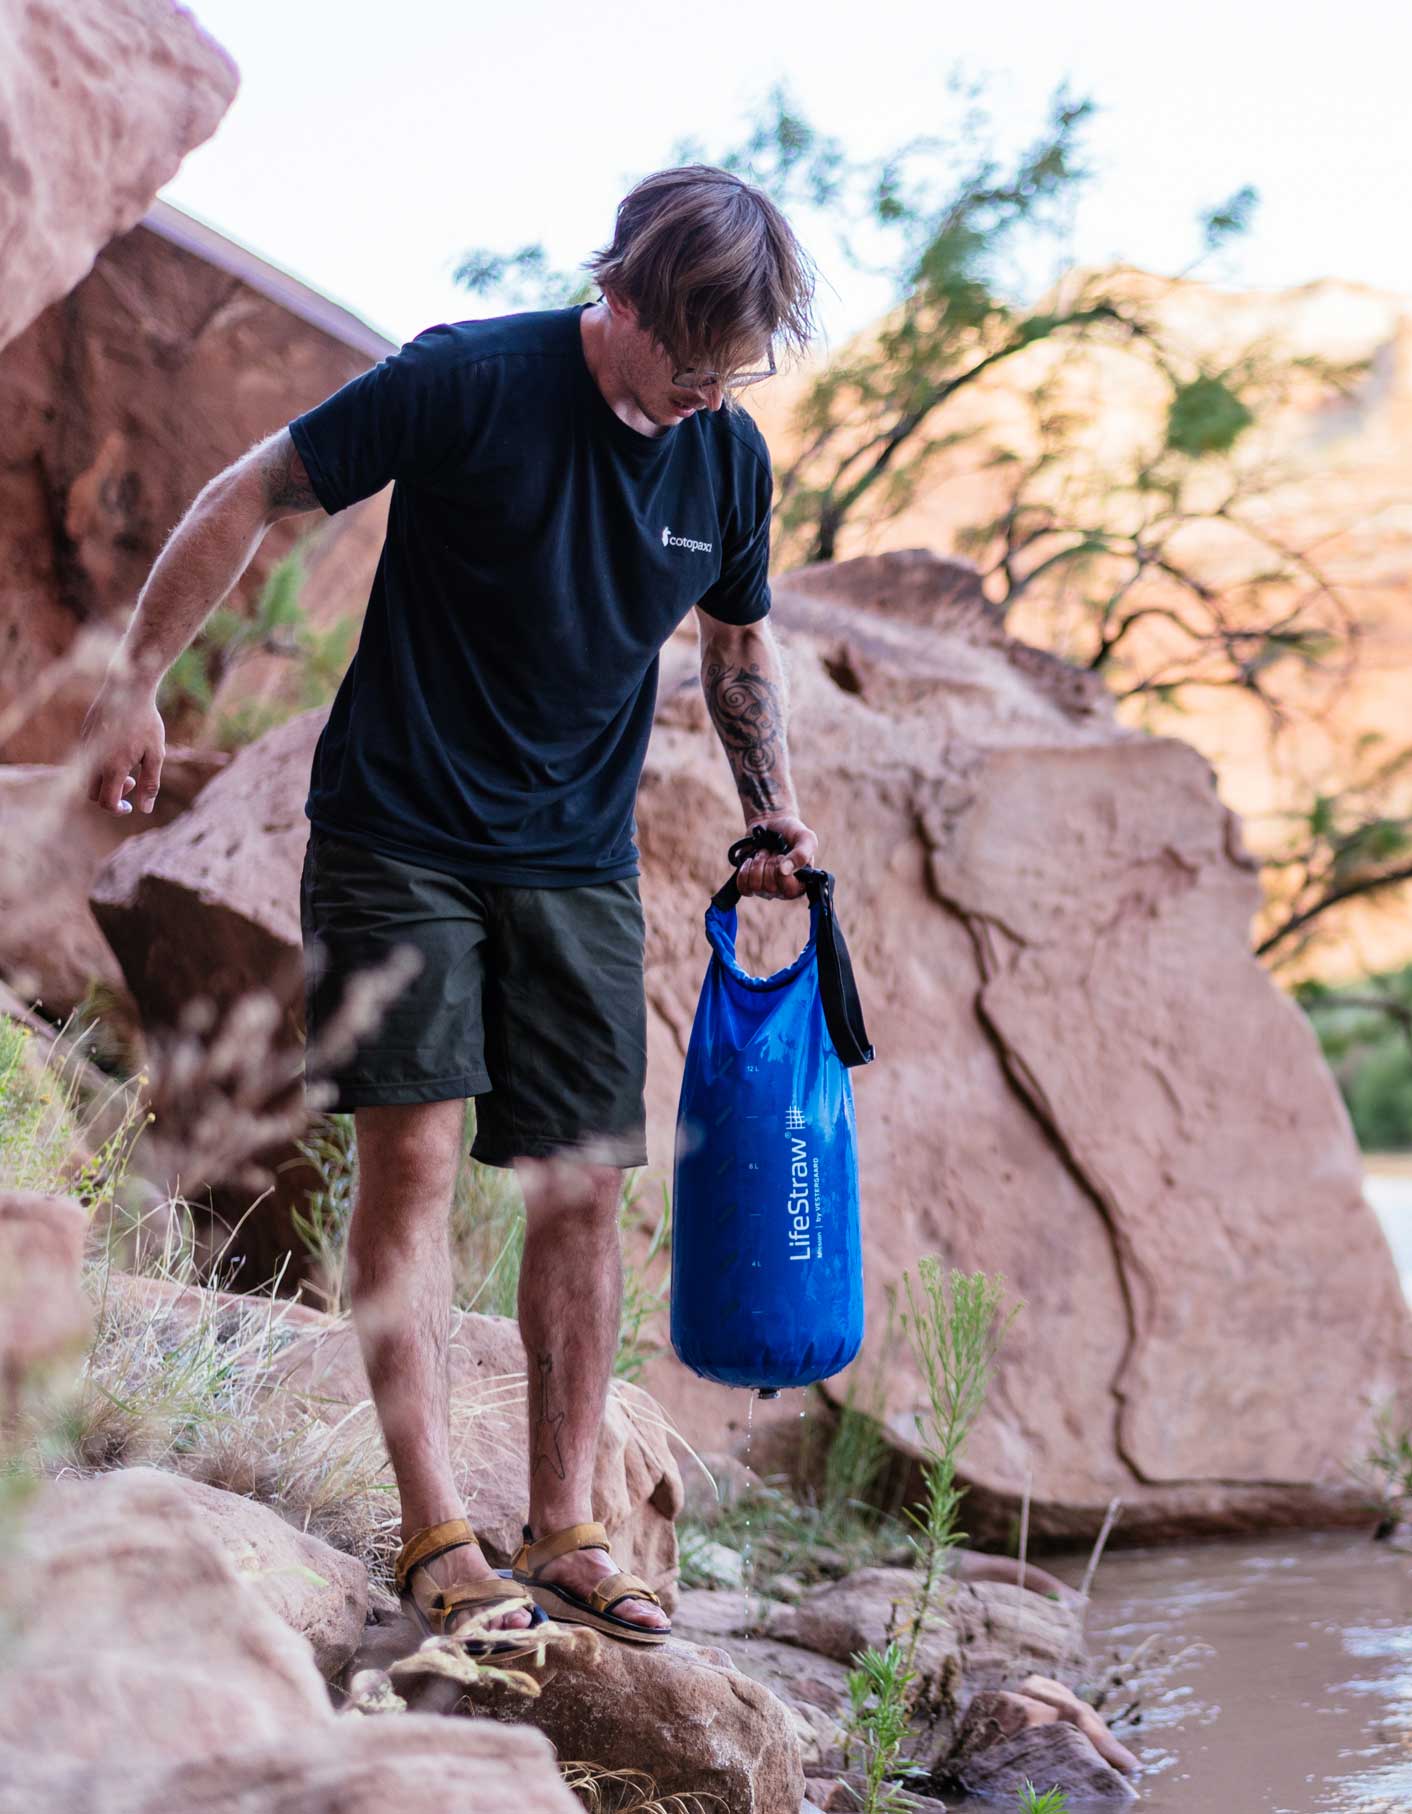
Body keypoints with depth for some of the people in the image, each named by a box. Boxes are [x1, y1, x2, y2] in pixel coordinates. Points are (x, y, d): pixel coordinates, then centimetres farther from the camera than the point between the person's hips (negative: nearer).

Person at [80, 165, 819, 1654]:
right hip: (399, 839, -4)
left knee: (582, 1189, 2)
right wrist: (136, 679, -7)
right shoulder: (471, 382, -13)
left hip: (579, 862, 5)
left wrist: (774, 814, 11)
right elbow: (252, 495, -7)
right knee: (412, 1154, -13)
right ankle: (435, 1539, -8)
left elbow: (738, 640, 20)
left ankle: (563, 1535, 10)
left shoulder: (730, 456, 3)